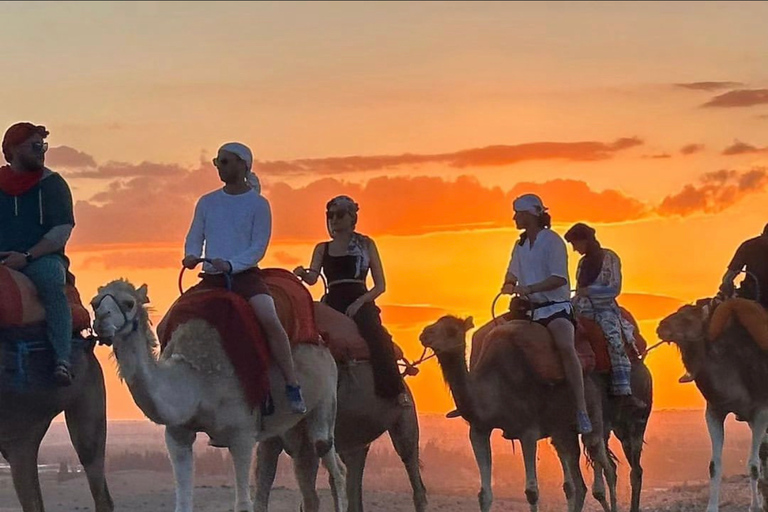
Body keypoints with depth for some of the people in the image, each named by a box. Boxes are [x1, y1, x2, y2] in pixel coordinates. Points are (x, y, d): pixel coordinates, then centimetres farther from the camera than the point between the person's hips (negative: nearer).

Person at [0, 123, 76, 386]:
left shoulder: (52, 184, 6)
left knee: (51, 279, -35)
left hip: (42, 258, -2)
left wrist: (27, 256, -16)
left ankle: (62, 358, -41)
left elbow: (62, 231, -3)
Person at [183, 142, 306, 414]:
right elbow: (194, 238, 14)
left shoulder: (258, 204, 0)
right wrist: (192, 255, -9)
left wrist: (230, 264, -19)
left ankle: (293, 387, -22)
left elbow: (258, 248, -4)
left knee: (270, 320, -27)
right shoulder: (207, 202, 12)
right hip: (211, 277, 4)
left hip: (245, 273, -4)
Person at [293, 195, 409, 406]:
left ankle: (396, 391, -37)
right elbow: (313, 278, 1)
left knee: (376, 336, -32)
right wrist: (303, 274, -24)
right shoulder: (323, 249, 19)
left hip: (360, 302, -3)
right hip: (333, 303, 3)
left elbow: (380, 285, 8)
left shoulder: (365, 244, 13)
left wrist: (360, 302, -11)